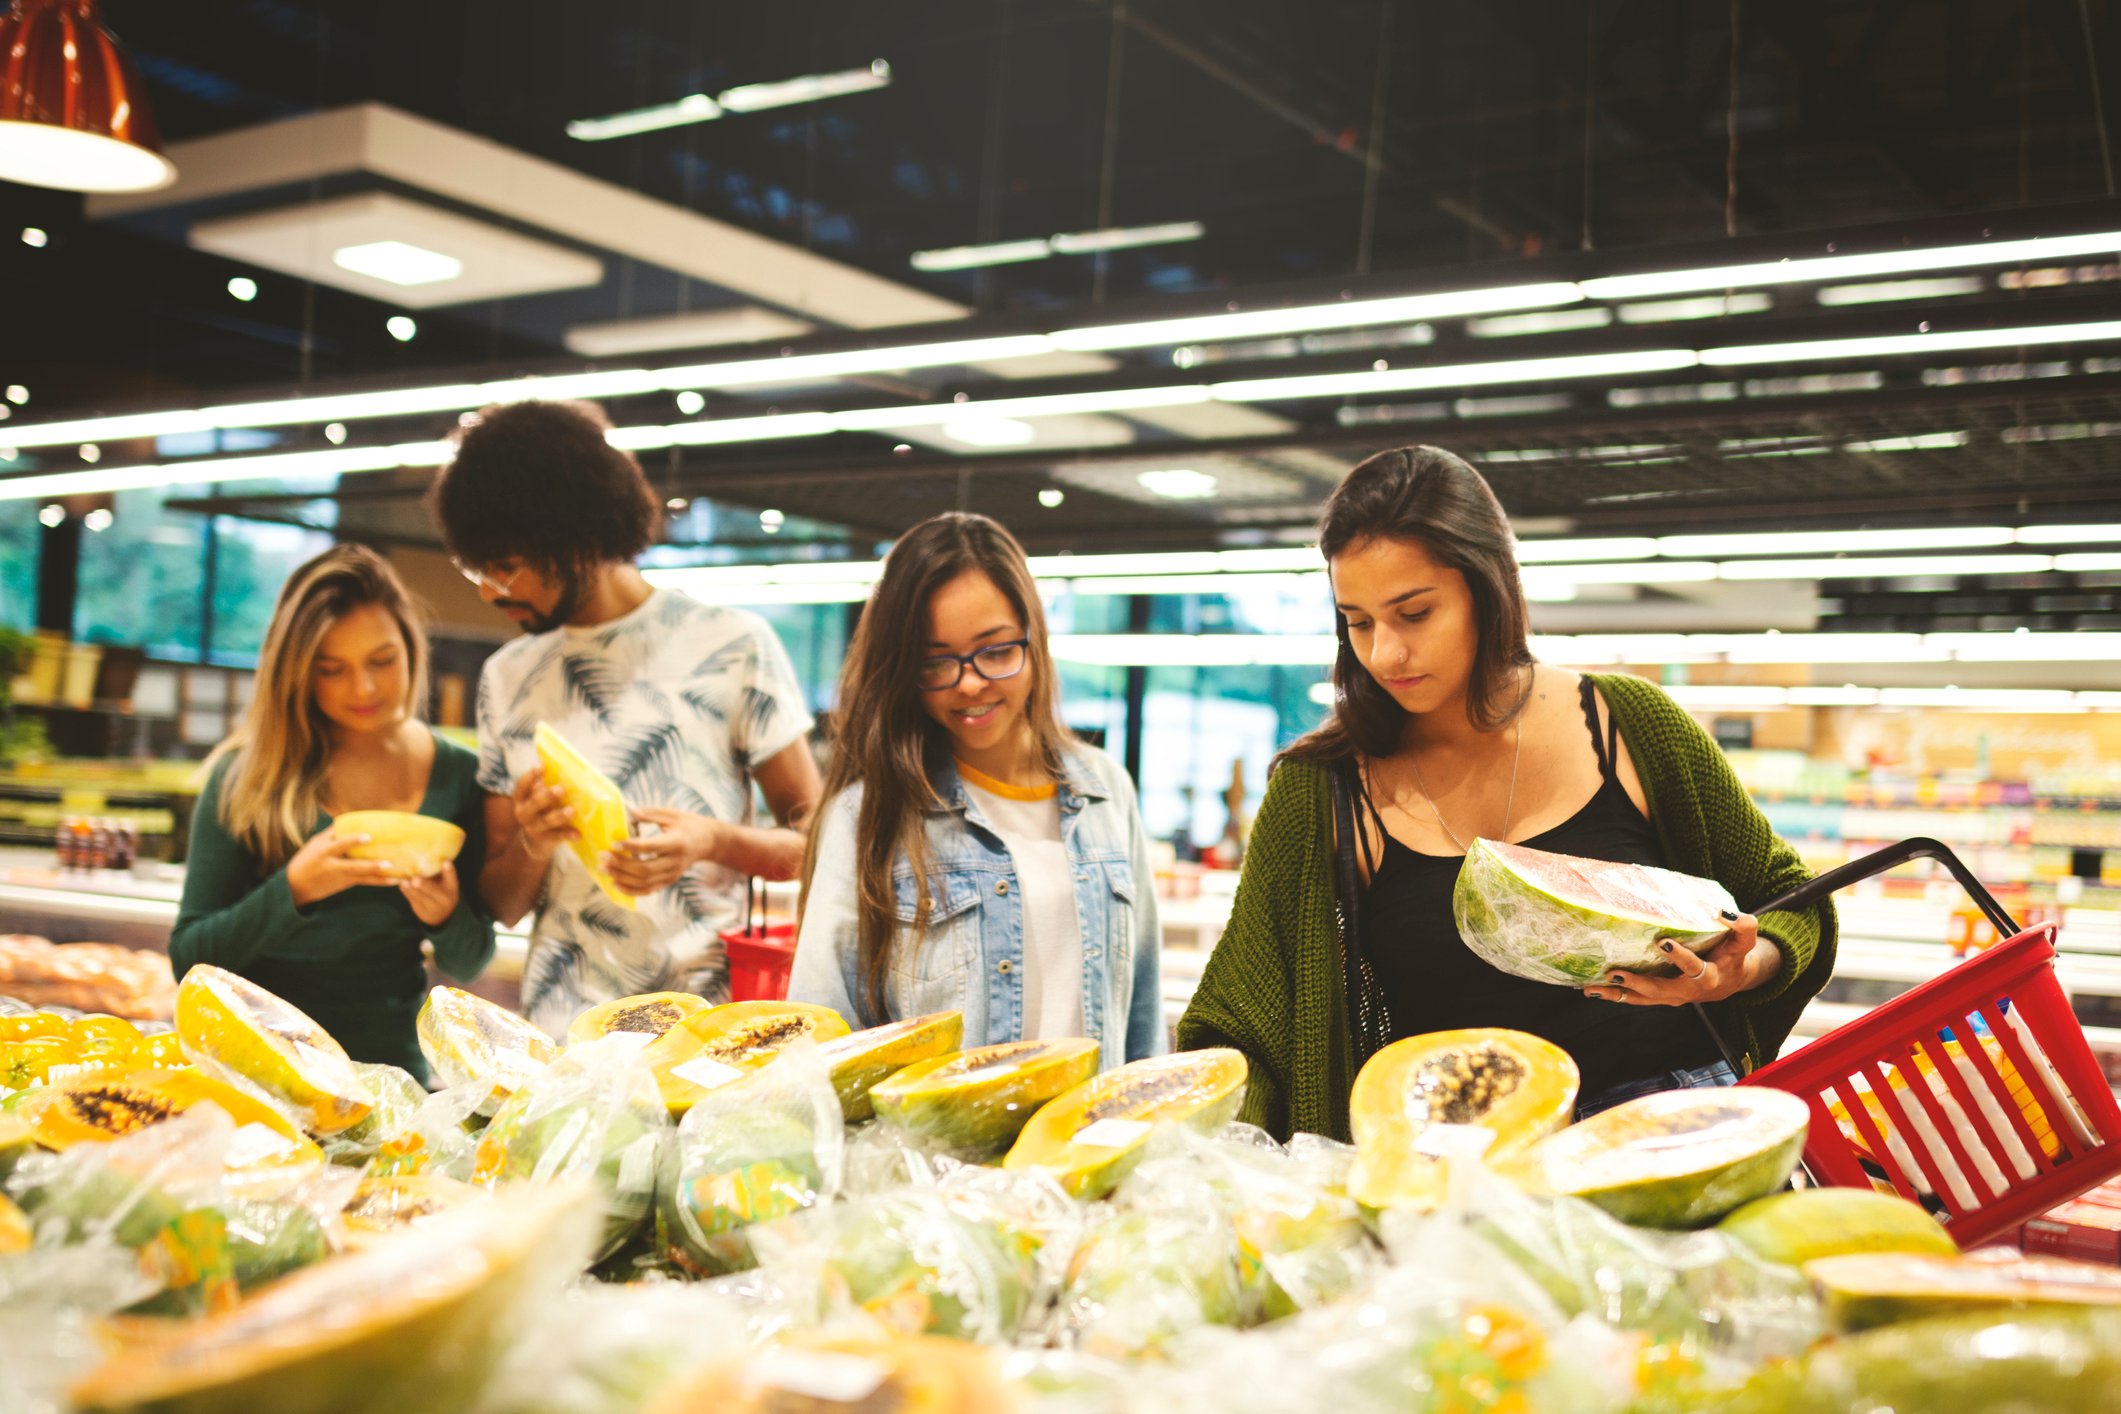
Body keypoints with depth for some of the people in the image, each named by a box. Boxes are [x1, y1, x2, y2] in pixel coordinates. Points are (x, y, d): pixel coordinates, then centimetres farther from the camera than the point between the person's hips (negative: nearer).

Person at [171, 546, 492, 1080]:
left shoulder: (459, 776, 6)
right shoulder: (248, 774, 0)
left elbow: (468, 965, 13)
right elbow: (189, 958, 0)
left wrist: (447, 916, -9)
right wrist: (293, 890, -15)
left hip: (391, 1062, 2)